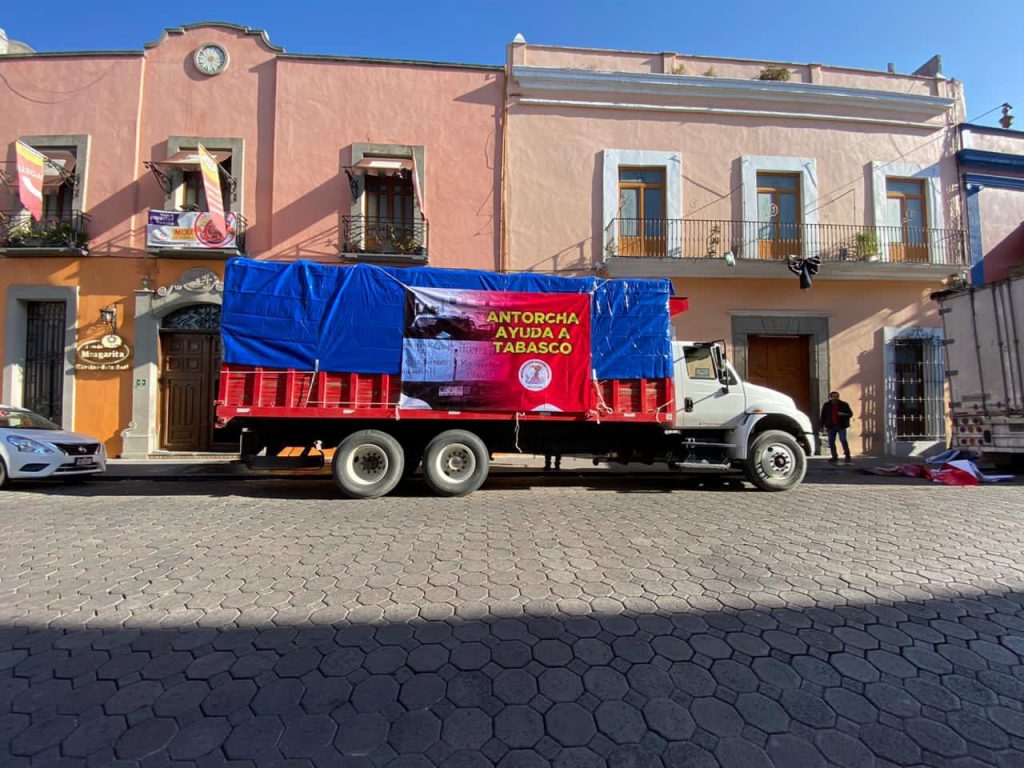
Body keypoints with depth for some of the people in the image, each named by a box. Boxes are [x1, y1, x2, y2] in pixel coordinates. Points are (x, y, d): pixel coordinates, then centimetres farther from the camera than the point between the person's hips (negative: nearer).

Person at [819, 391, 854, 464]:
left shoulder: (844, 404, 2)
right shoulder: (826, 405, 5)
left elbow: (850, 414, 3)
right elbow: (823, 416, 7)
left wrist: (843, 414, -18)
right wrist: (821, 426, 3)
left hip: (841, 426, -2)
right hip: (831, 427, 2)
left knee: (843, 440, -12)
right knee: (831, 442, 3)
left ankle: (848, 457, -6)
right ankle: (834, 457, 13)